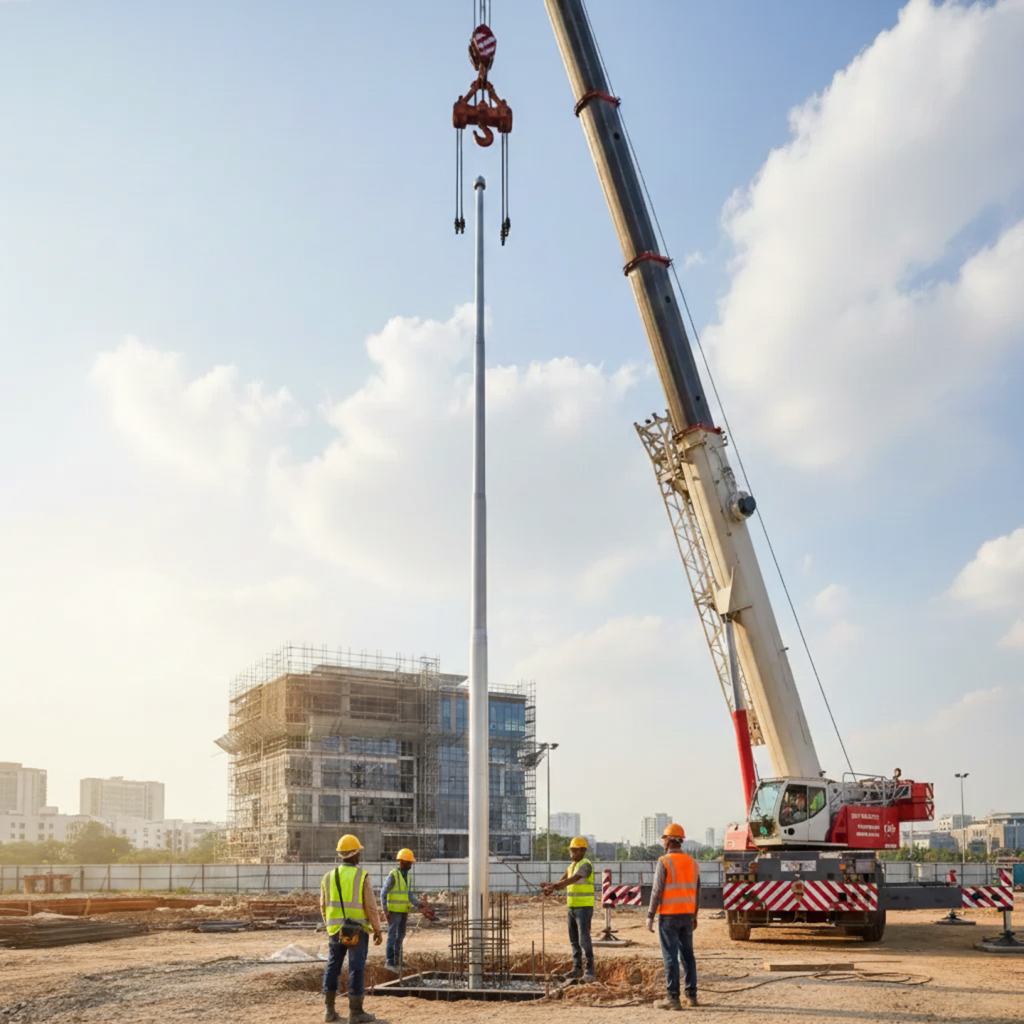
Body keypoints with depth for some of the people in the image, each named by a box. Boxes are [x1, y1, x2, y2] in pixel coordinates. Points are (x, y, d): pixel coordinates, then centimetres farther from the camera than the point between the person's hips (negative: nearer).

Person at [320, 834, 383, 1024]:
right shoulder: (362, 876, -12)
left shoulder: (328, 877, 2)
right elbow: (370, 907, -12)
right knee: (356, 969, 0)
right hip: (358, 931, -4)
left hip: (335, 930, 4)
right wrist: (378, 930, -2)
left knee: (333, 967, 14)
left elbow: (324, 907, 10)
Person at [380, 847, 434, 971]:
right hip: (393, 911, -8)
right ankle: (389, 961, -7)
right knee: (393, 935, -9)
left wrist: (419, 905, -10)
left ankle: (397, 962, 18)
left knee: (400, 936, 11)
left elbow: (409, 895, 5)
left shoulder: (407, 876, 10)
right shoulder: (393, 875, -15)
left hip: (403, 911, 8)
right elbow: (383, 893, -15)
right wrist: (386, 911, -19)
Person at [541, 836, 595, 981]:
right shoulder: (572, 866, 14)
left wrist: (554, 886, -39)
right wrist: (550, 886, -15)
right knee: (574, 940, 11)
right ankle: (577, 969, 18)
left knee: (584, 939, -12)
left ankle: (589, 971, -8)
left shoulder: (585, 865, -15)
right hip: (573, 907, 9)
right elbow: (561, 882, 8)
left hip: (584, 907, -9)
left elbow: (573, 880, -30)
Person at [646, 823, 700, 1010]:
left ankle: (673, 998, -2)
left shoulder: (664, 862, -12)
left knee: (670, 957, -3)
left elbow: (657, 891, -15)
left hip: (668, 916, -6)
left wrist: (650, 916, -9)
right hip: (687, 915, 6)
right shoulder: (692, 862, 8)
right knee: (687, 955, 14)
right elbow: (697, 892, 12)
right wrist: (694, 916, 21)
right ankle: (691, 995, 18)